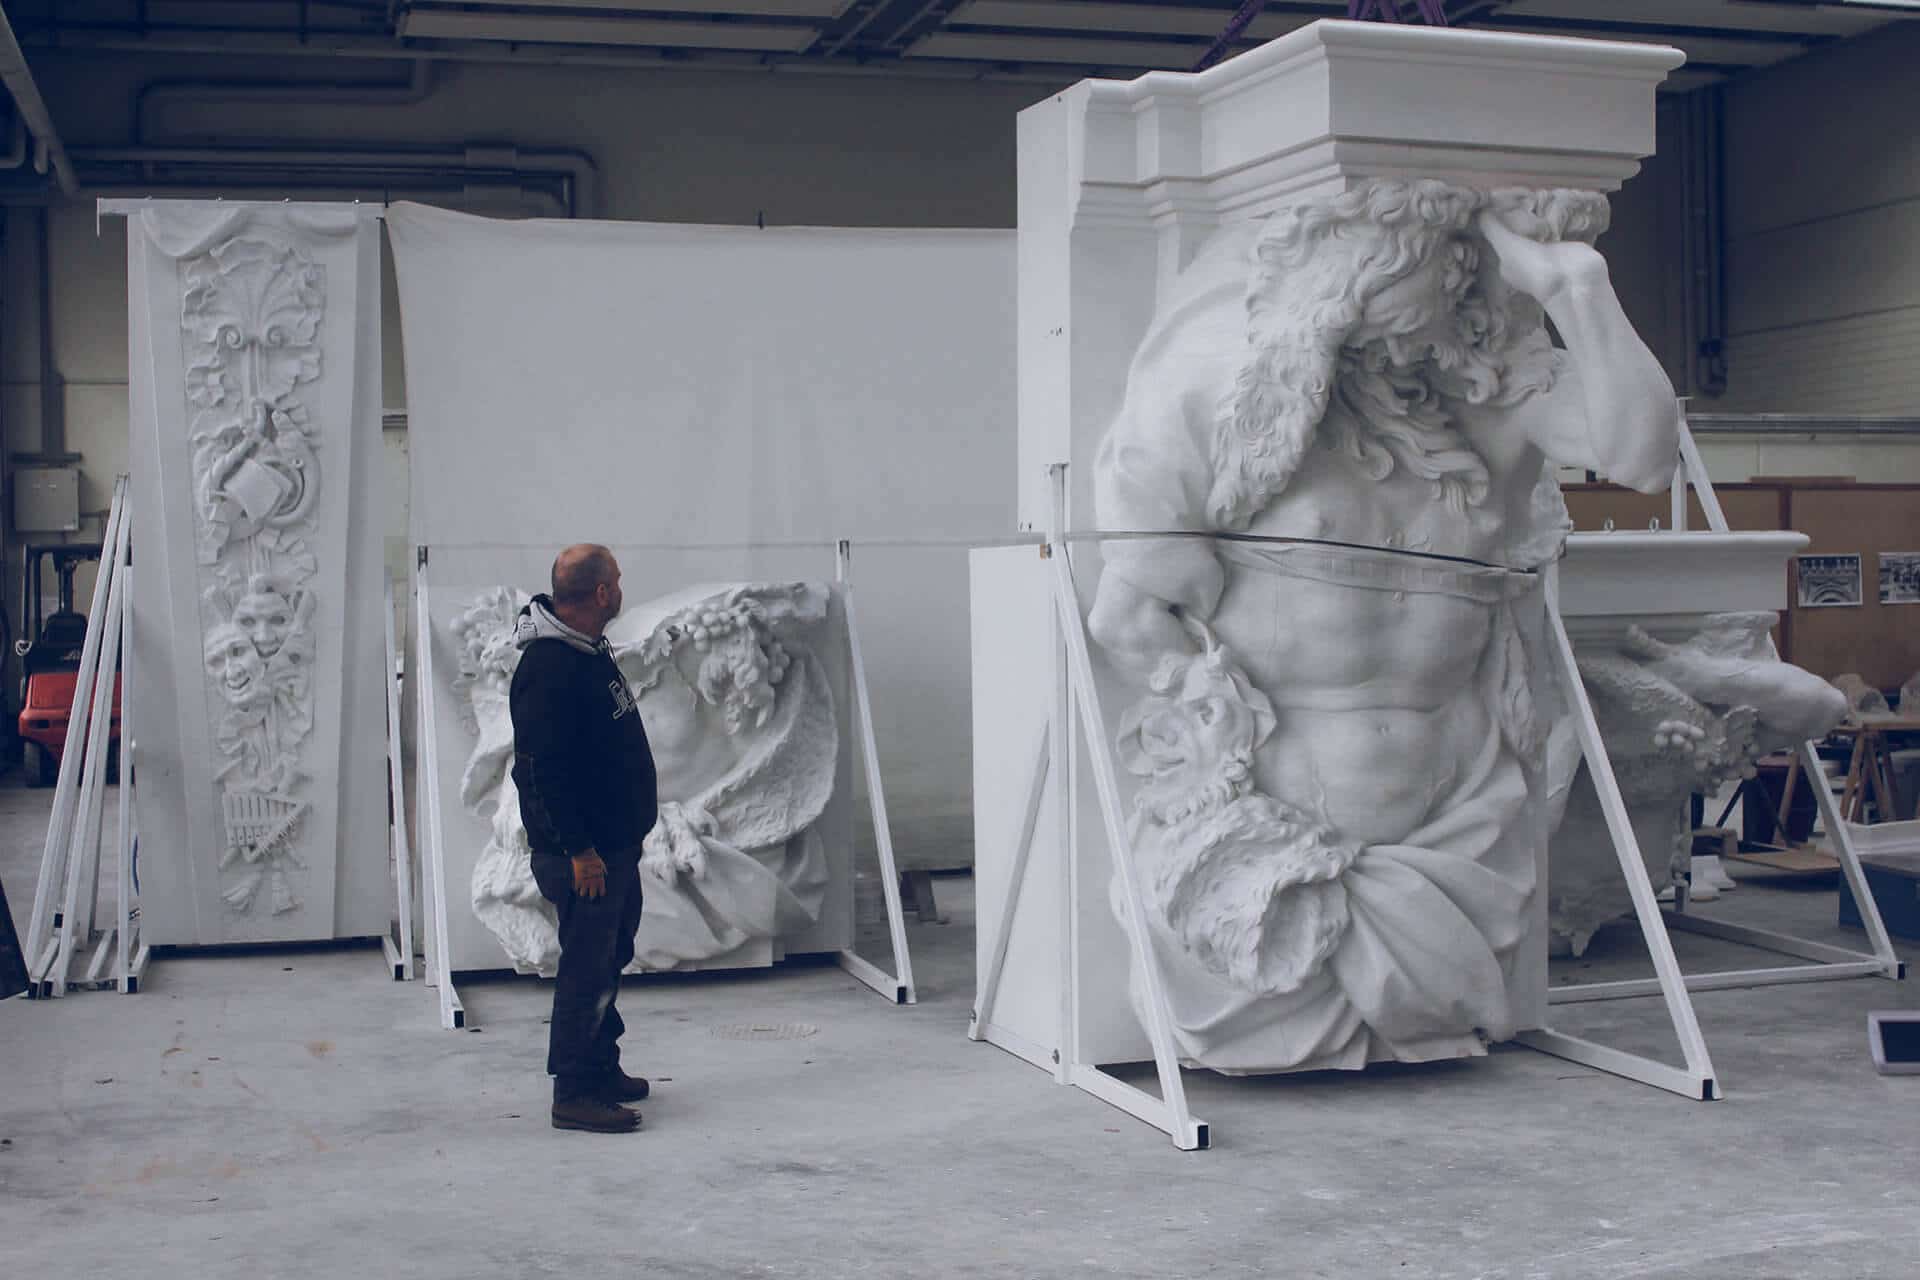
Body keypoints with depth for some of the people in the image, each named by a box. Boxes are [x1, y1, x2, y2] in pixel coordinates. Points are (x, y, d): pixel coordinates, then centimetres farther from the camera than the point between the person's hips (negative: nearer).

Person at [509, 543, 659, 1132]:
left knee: (609, 955, 18)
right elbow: (541, 769, -24)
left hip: (615, 841, 10)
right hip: (585, 851, -10)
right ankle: (573, 1095, 3)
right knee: (587, 964, -5)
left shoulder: (590, 650, 10)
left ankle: (602, 1070, 31)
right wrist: (578, 849, -23)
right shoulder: (548, 669, -22)